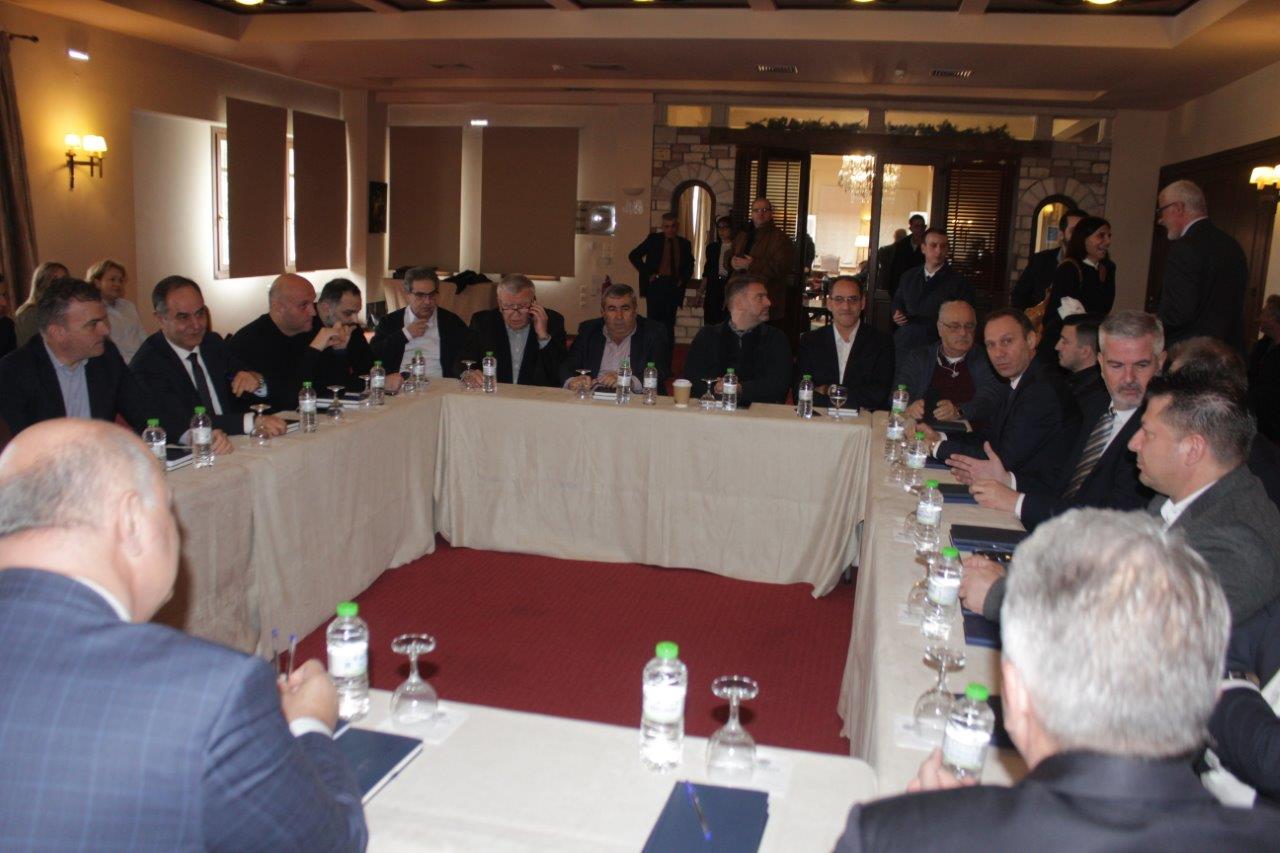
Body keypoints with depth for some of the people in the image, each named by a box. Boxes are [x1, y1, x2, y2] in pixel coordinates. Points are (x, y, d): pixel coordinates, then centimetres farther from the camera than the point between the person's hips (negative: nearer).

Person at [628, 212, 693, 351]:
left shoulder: (684, 244, 10)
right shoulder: (653, 239, 2)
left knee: (669, 324, 4)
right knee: (654, 321, -6)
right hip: (656, 285, -2)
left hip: (674, 287, 2)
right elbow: (634, 256, 1)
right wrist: (647, 273, -5)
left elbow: (689, 266, 24)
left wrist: (683, 279, 6)